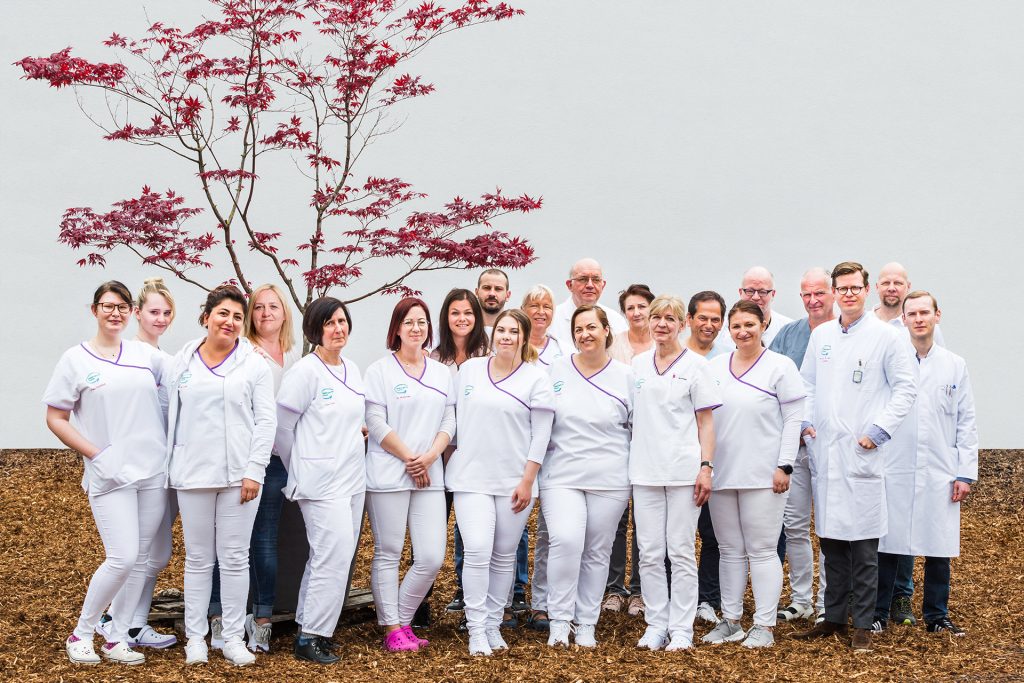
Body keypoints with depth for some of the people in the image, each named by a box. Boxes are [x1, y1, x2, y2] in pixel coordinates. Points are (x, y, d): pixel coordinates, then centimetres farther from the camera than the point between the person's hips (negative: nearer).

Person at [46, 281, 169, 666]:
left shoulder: (145, 354, 8)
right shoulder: (76, 359, -1)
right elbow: (55, 419, 0)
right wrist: (96, 454, -9)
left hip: (153, 471, 4)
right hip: (110, 474, -4)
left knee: (141, 559, 5)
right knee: (122, 558, -13)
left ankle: (117, 640, 17)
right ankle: (81, 634, 6)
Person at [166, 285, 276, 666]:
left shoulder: (255, 364, 2)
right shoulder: (182, 362, 8)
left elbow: (266, 420, -1)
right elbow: (173, 416, 11)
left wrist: (254, 470, -9)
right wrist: (171, 468, 8)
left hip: (239, 474, -1)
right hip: (193, 474, 1)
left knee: (234, 558, 3)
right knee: (198, 559, 8)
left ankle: (233, 638, 10)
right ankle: (195, 637, 15)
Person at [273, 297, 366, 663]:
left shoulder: (352, 370, 11)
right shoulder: (305, 371, -11)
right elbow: (281, 426, -9)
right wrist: (300, 468, 1)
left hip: (352, 479, 7)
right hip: (321, 482, -7)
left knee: (326, 558, 11)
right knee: (335, 557, -11)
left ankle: (308, 627, 21)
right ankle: (311, 637, -1)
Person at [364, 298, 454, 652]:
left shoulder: (441, 373, 14)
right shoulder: (380, 370, 0)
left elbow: (449, 422, 10)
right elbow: (376, 424, -6)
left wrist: (429, 457, -6)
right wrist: (409, 459, -9)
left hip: (430, 476, 4)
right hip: (388, 474, -4)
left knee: (432, 557, -3)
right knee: (388, 554, 1)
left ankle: (403, 620, 15)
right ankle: (391, 627, 10)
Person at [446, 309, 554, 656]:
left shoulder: (536, 378, -1)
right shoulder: (470, 369, 6)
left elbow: (541, 433, -3)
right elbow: (455, 417, 14)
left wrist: (527, 481, -7)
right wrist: (450, 457, 13)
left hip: (514, 481, 0)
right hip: (471, 477, 0)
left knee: (504, 556, 7)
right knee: (478, 552, -12)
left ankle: (493, 624, 19)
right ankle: (476, 629, -4)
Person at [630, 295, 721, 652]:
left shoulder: (694, 365, 1)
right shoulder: (638, 364, 11)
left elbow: (706, 422, 0)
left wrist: (706, 467, -9)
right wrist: (627, 465, 11)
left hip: (683, 471, -3)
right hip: (644, 471, 3)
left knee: (681, 552, 0)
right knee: (650, 553, 4)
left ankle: (682, 628, 7)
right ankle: (656, 624, 13)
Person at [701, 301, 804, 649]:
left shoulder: (780, 366, -1)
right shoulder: (715, 366, 10)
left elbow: (793, 419, -4)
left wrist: (784, 466, -10)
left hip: (762, 475, -4)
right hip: (721, 473, 5)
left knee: (762, 551, -1)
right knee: (730, 550, 11)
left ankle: (764, 625, 5)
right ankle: (730, 620, 18)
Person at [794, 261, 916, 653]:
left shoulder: (885, 336, -2)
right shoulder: (820, 335, 12)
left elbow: (905, 389, -1)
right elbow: (806, 383, 20)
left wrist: (880, 430, -9)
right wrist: (806, 419, 5)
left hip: (862, 454, -4)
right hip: (824, 453, 4)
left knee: (863, 546, -2)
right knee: (831, 541, 11)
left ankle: (863, 624, 6)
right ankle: (834, 617, 20)